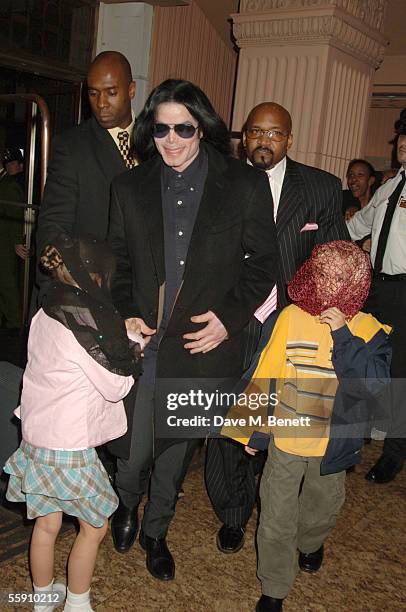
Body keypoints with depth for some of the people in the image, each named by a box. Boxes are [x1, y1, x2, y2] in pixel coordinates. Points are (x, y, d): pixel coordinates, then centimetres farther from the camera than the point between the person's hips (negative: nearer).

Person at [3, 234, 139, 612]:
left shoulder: (45, 315, 1)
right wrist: (134, 351, -1)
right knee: (95, 526, 14)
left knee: (46, 524, 22)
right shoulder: (85, 327, -22)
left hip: (36, 439, 7)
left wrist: (119, 334, 6)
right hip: (69, 449, -7)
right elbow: (116, 387, -15)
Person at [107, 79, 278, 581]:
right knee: (134, 449, 4)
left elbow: (263, 262, 0)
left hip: (203, 341, 0)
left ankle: (155, 532, 42)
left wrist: (230, 317, -11)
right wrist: (125, 315, -6)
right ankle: (126, 505, 42)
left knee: (177, 446, 15)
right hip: (144, 339, 1)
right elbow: (118, 262, 9)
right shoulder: (129, 187, 3)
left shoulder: (246, 185, -4)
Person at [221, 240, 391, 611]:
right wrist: (254, 431, 0)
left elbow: (374, 384, -25)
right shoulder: (289, 319, -16)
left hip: (332, 445, 2)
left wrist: (342, 335, -29)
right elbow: (263, 378, -7)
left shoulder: (370, 331, -12)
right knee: (277, 519, 9)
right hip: (285, 439, -2)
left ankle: (310, 543, 60)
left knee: (324, 506, 27)